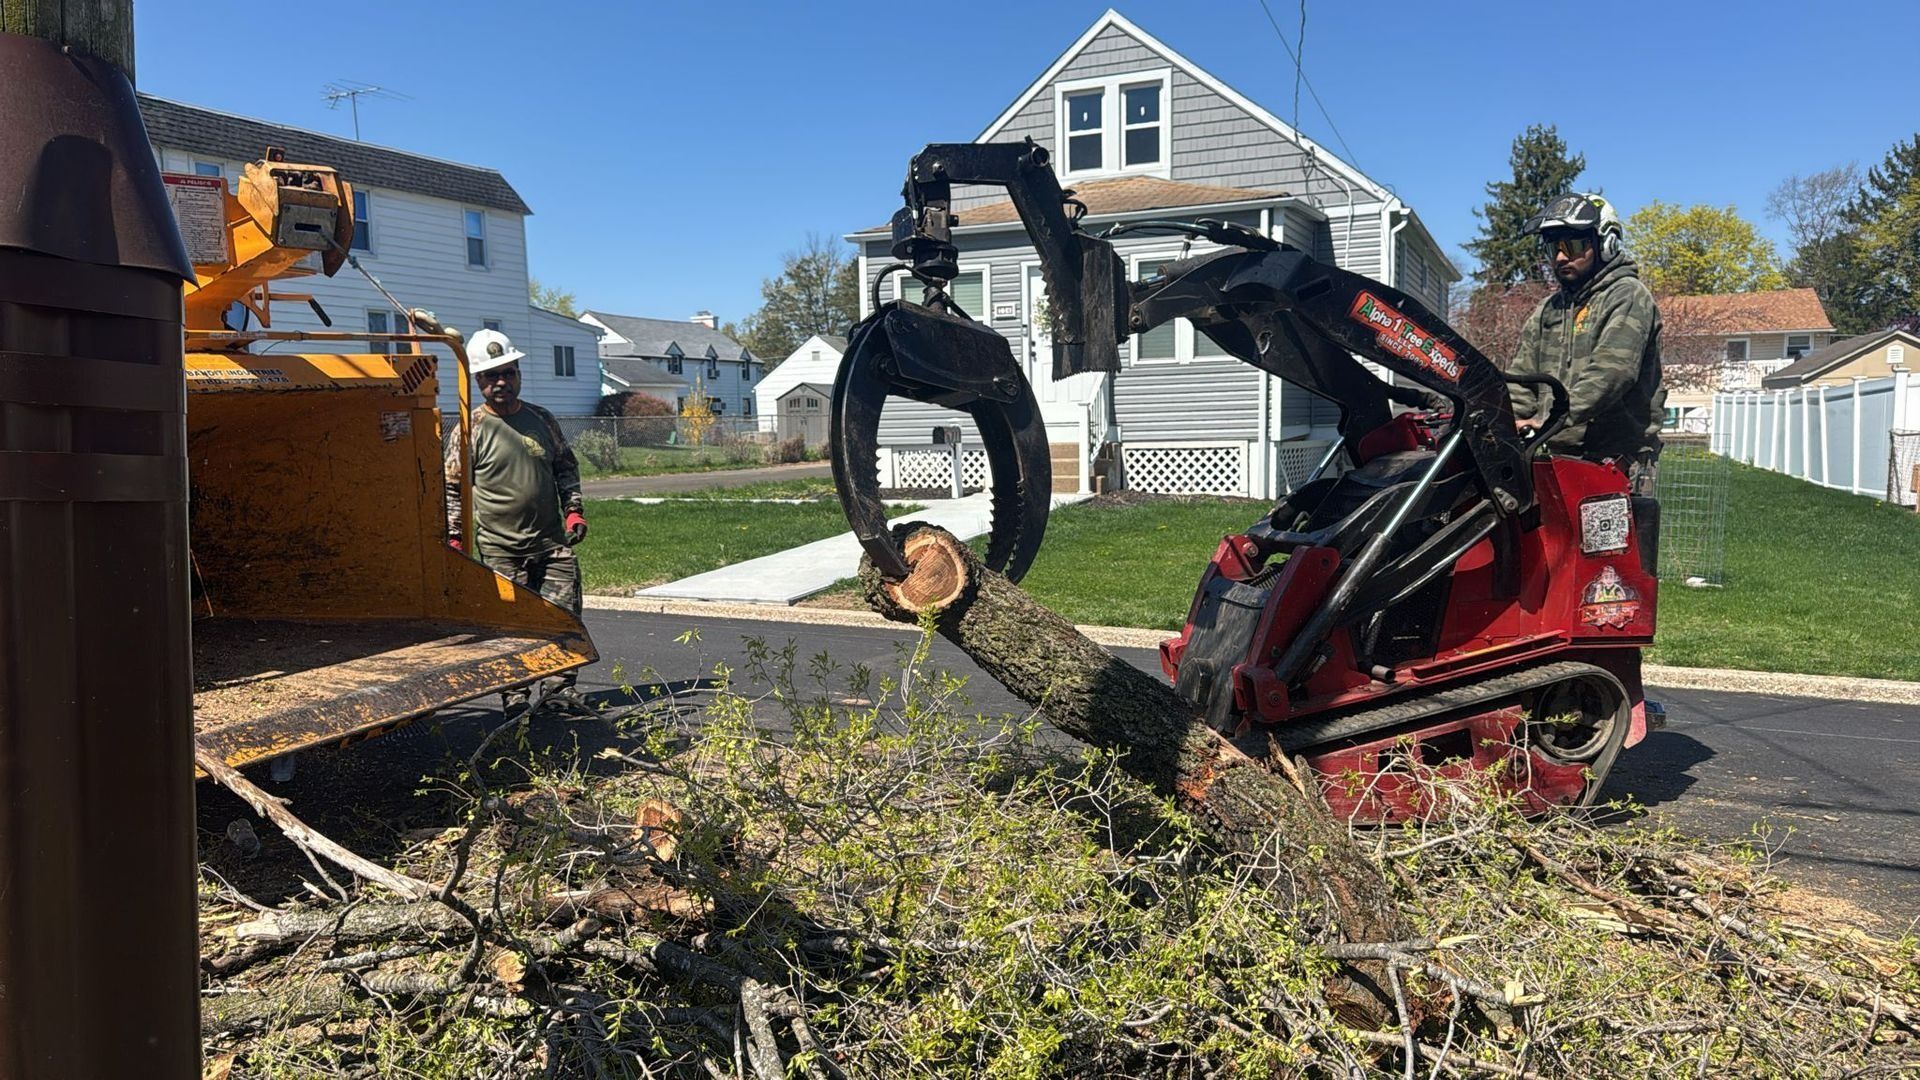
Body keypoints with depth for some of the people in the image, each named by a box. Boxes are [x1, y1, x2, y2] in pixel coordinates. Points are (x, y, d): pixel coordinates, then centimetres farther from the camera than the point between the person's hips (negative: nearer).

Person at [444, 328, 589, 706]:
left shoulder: (542, 420, 10)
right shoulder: (468, 431, -2)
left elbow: (566, 467, 19)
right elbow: (452, 489, 0)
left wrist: (574, 510, 8)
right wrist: (454, 540, -4)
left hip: (553, 543, 4)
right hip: (500, 550, -3)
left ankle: (561, 687, 19)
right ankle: (515, 697, 11)